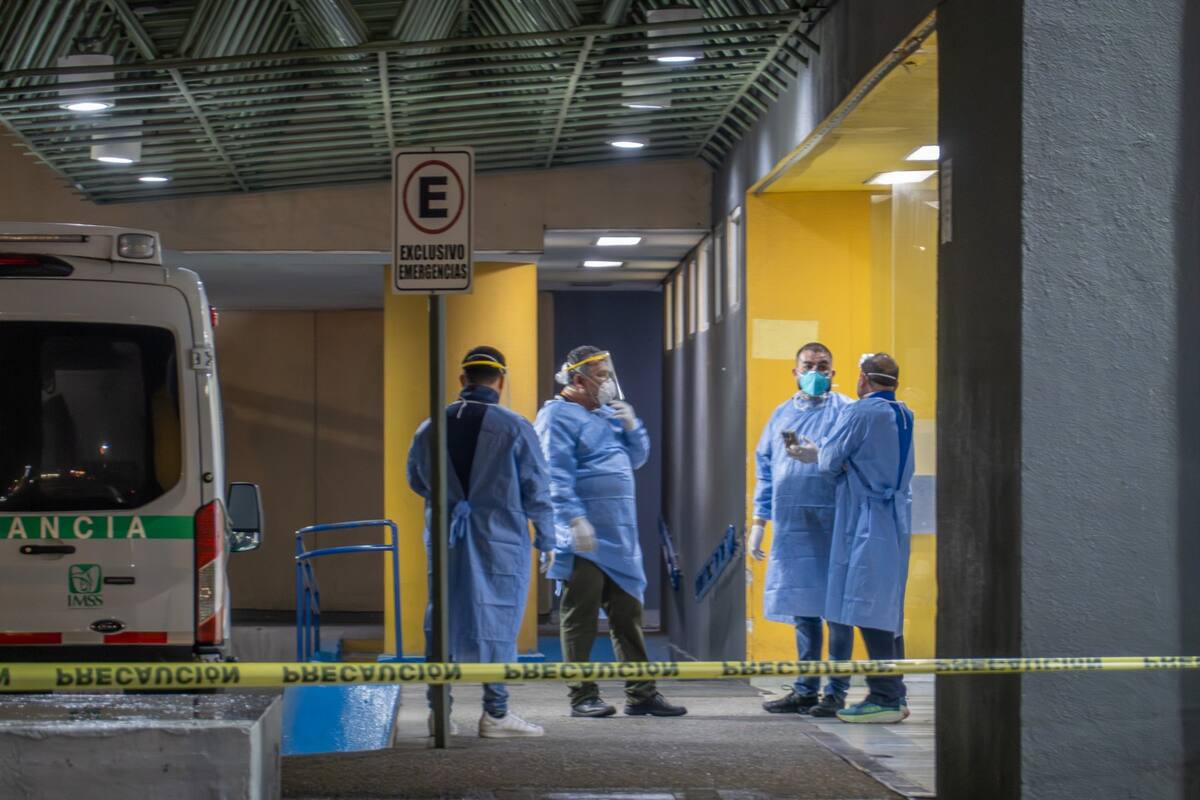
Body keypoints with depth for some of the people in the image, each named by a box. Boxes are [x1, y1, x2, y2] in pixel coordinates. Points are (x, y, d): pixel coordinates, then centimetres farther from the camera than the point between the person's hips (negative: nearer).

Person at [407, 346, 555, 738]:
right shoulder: (514, 428, -9)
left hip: (447, 540, 4)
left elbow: (417, 480, 17)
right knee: (497, 623, 3)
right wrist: (545, 536, 8)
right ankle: (495, 713, 4)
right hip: (500, 541, -4)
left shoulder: (431, 428, 3)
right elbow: (536, 489, -4)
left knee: (444, 619, 10)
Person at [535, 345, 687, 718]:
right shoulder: (558, 416, -7)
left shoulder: (606, 414, 19)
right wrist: (575, 520, -24)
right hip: (583, 538, -8)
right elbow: (556, 475, -15)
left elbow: (638, 457, 24)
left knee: (628, 614, 8)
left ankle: (641, 693, 12)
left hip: (618, 535, 8)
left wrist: (631, 425, 6)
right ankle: (583, 697, 2)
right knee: (581, 617, -2)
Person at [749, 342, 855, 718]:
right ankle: (806, 688, 18)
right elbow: (765, 470, 19)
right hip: (790, 522, 5)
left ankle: (836, 690, 2)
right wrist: (759, 521, 14)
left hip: (832, 521, -5)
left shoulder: (845, 411, 1)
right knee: (802, 606, 10)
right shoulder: (782, 414, 18)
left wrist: (817, 456, -21)